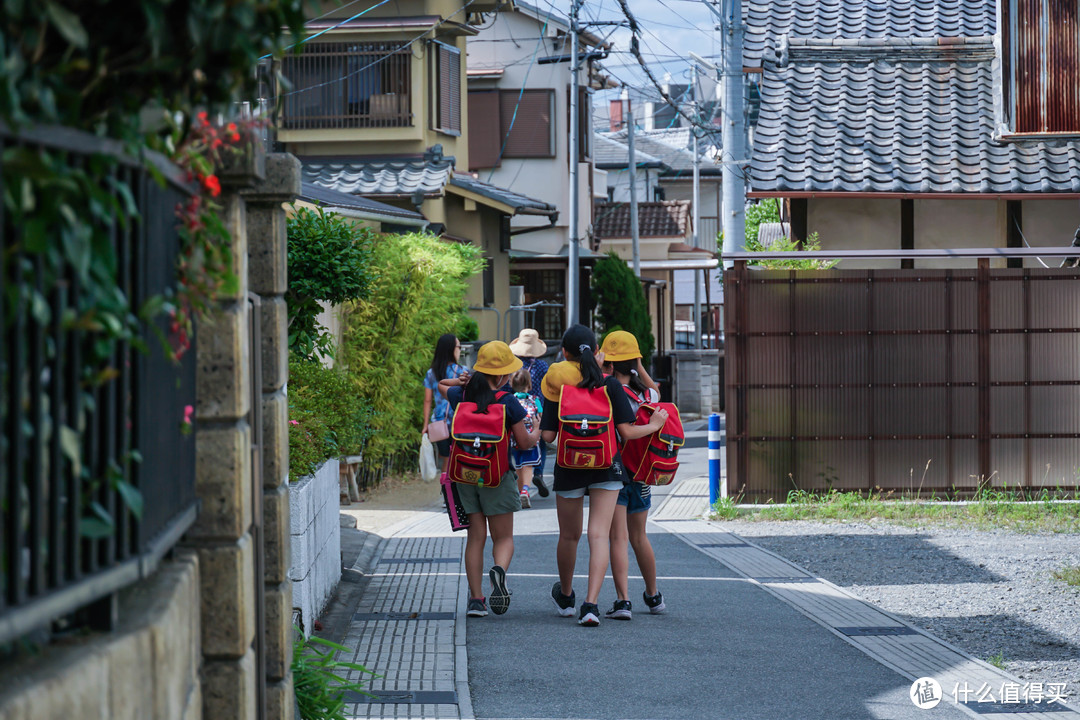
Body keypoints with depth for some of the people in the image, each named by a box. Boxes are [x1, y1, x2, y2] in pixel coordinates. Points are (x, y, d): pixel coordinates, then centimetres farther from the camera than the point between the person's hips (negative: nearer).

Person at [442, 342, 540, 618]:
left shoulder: (461, 396, 0)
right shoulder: (508, 403, -12)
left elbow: (441, 385, 25)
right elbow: (524, 443, -3)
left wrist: (463, 381, 15)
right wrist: (538, 432, 16)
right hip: (497, 476, -4)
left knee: (475, 537, 10)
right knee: (503, 538, 6)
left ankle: (476, 598, 5)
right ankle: (499, 570, -26)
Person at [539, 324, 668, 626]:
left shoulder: (557, 387, -4)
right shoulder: (610, 386, -4)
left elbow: (548, 435, -7)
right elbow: (627, 431, -7)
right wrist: (653, 425, 10)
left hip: (569, 468, 1)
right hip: (607, 466, -1)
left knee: (569, 536, 18)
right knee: (599, 535, -5)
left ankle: (565, 596, 40)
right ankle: (591, 604, -20)